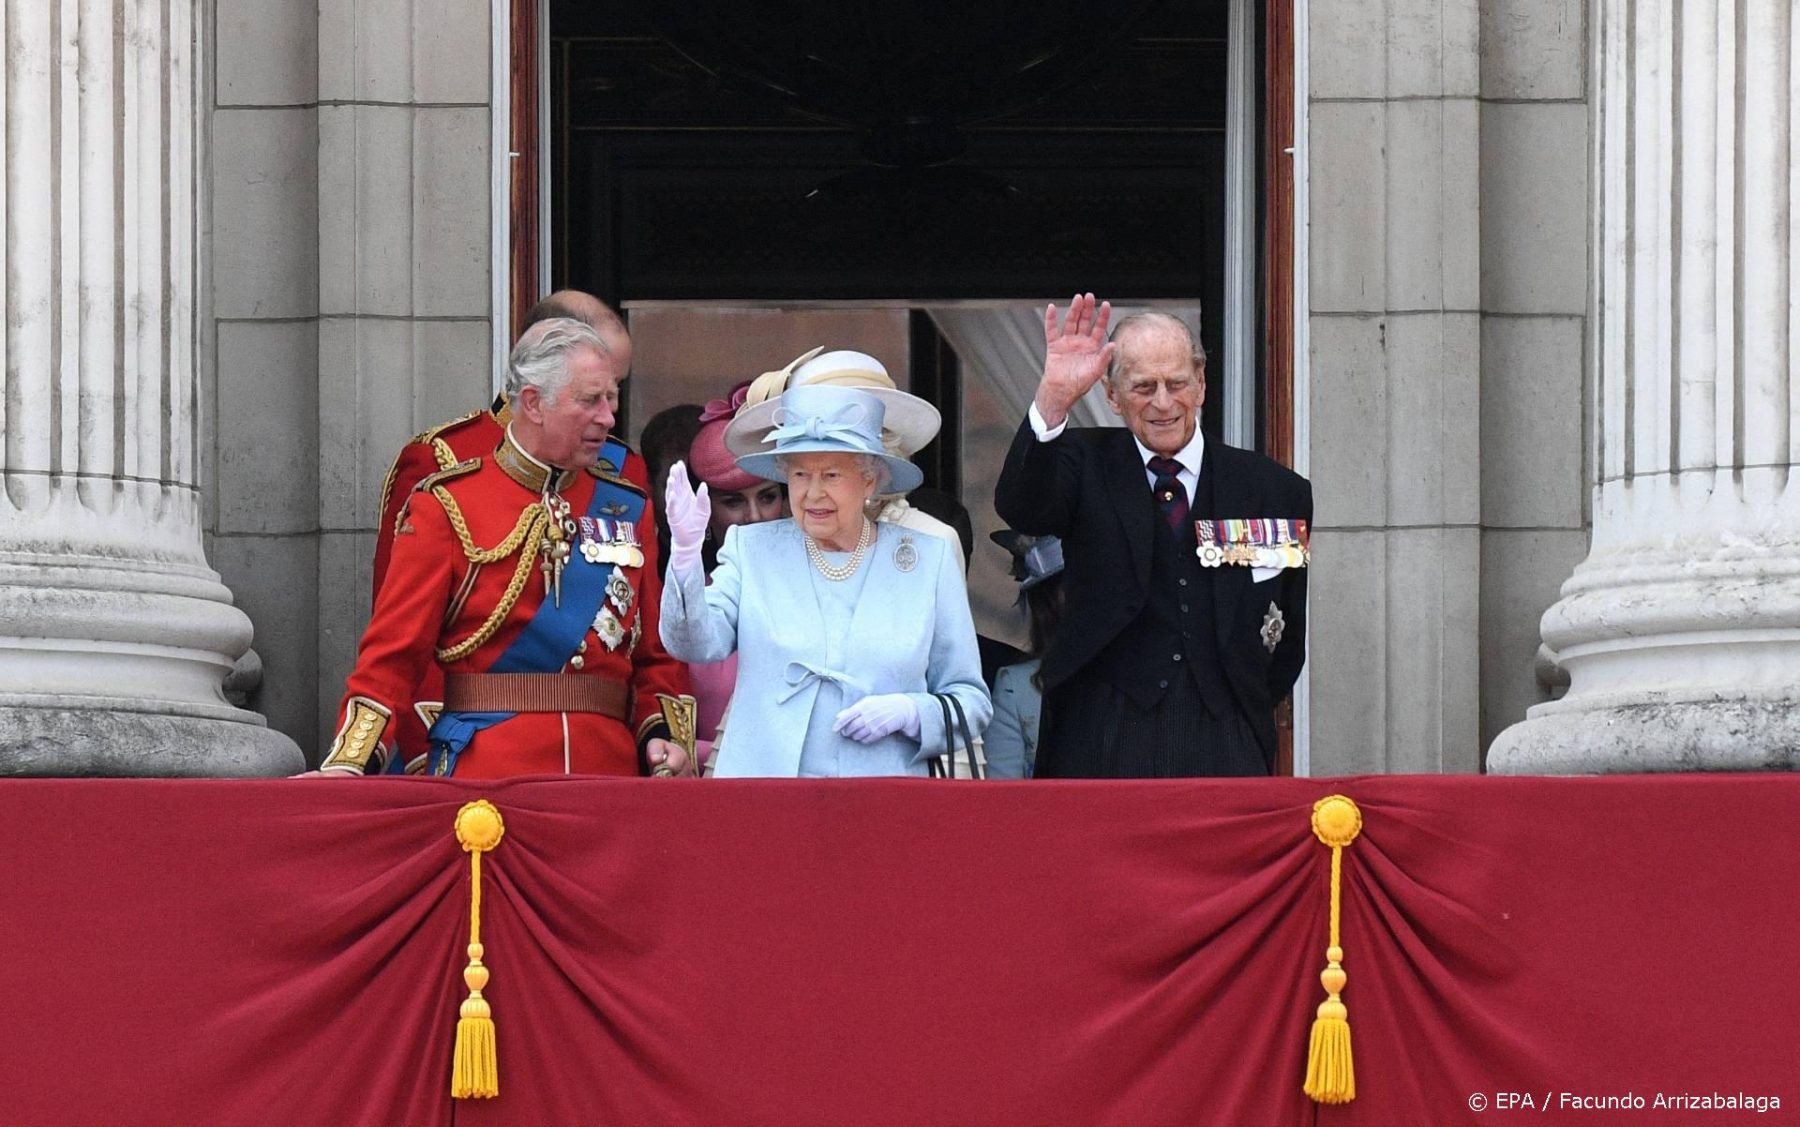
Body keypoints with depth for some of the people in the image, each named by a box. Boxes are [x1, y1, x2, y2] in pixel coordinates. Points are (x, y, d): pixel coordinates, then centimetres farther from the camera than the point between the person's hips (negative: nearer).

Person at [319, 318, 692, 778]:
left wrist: (662, 737, -3)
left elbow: (655, 654, 16)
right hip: (482, 779, -4)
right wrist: (350, 765, -14)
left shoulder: (628, 509, 13)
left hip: (610, 768, 4)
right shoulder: (447, 505, 0)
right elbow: (395, 651, -3)